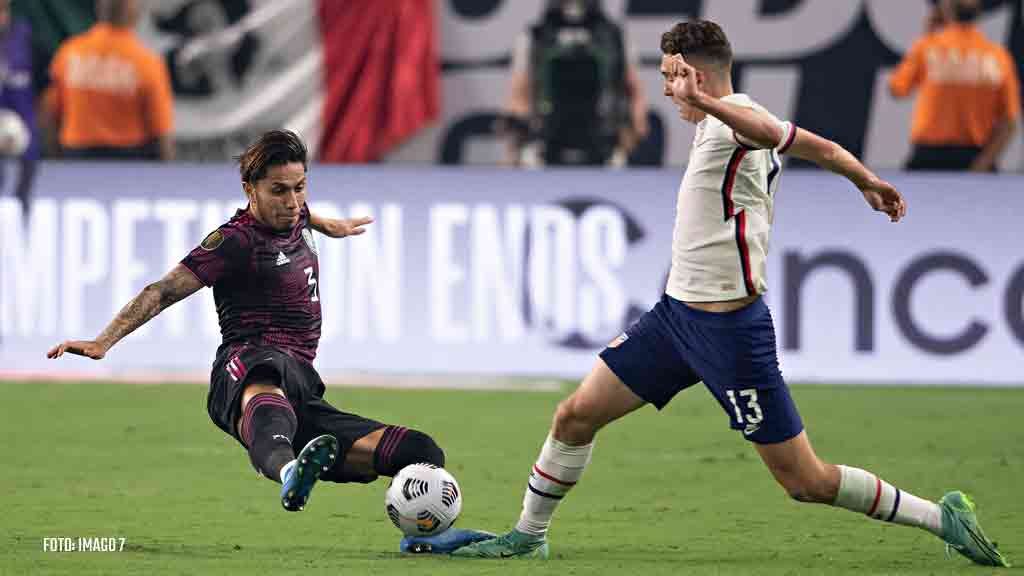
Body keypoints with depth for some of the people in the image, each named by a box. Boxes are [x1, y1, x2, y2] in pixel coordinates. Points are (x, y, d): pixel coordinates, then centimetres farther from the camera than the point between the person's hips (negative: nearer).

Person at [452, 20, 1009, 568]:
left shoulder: (734, 116, -17)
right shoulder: (730, 121, 10)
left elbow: (768, 131, -43)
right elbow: (820, 147, 25)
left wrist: (704, 103, -62)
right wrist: (868, 182, 44)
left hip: (729, 327, -9)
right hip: (676, 312, 9)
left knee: (806, 481, -5)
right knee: (576, 416, 8)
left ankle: (941, 516, 6)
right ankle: (529, 535, 24)